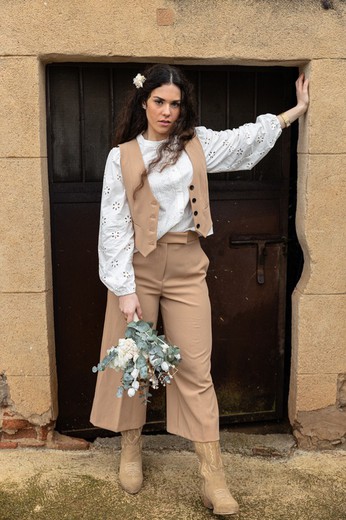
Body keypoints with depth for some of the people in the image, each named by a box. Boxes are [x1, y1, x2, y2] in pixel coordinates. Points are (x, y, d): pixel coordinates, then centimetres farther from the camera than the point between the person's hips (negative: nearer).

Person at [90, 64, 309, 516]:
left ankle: (213, 477, 7)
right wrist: (125, 289, -10)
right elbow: (114, 224, -4)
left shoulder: (196, 143, 8)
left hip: (186, 265, 1)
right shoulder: (122, 156, 0)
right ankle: (131, 450, 30)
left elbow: (248, 138, 20)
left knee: (195, 367, 1)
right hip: (139, 264, -1)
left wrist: (298, 108, 27)